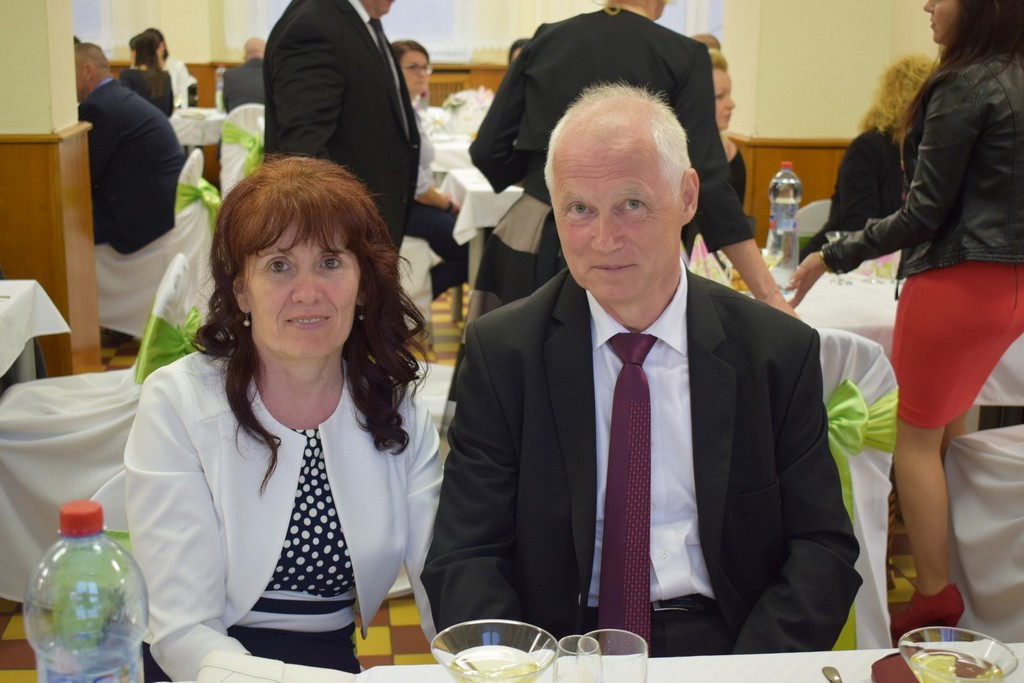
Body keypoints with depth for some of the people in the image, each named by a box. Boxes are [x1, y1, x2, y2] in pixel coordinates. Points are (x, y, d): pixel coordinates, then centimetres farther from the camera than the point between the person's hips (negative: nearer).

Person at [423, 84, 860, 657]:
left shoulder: (781, 352, 2)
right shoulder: (500, 352, 1)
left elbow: (824, 547, 1)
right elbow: (465, 557, -2)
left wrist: (751, 671, -16)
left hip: (723, 645, 1)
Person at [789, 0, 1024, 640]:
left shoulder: (964, 88, -16)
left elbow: (925, 214, -17)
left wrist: (833, 258, -10)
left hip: (955, 283, -9)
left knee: (918, 437, 2)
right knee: (950, 427, 20)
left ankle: (934, 597, 7)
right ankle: (946, 564, 29)